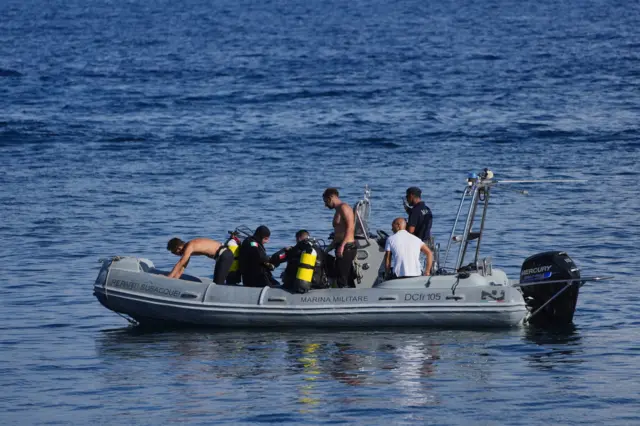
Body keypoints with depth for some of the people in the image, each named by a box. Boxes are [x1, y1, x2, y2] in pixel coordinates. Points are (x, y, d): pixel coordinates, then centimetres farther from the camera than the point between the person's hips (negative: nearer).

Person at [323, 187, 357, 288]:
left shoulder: (344, 207, -6)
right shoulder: (338, 211, 25)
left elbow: (350, 227, -19)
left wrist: (342, 246, -25)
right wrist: (327, 250, 27)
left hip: (347, 247, -10)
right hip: (342, 249, 10)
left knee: (341, 280, -16)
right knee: (349, 281, 7)